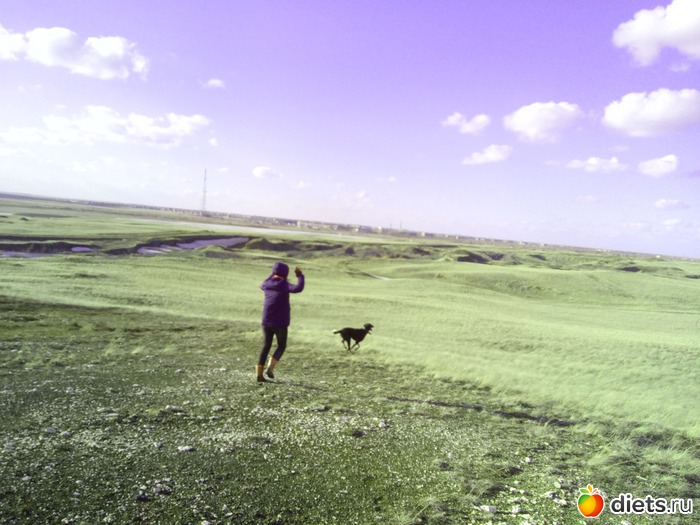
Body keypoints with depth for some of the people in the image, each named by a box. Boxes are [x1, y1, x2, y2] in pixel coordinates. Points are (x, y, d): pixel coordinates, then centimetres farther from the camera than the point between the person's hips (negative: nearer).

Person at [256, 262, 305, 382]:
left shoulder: (267, 284, 5)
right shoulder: (284, 285, -13)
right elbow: (298, 288, -29)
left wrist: (272, 276, 37)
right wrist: (300, 275, -14)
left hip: (266, 321, 5)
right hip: (280, 322, -5)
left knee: (266, 346, 12)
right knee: (281, 346, 13)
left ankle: (259, 374, 7)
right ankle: (270, 368, -3)